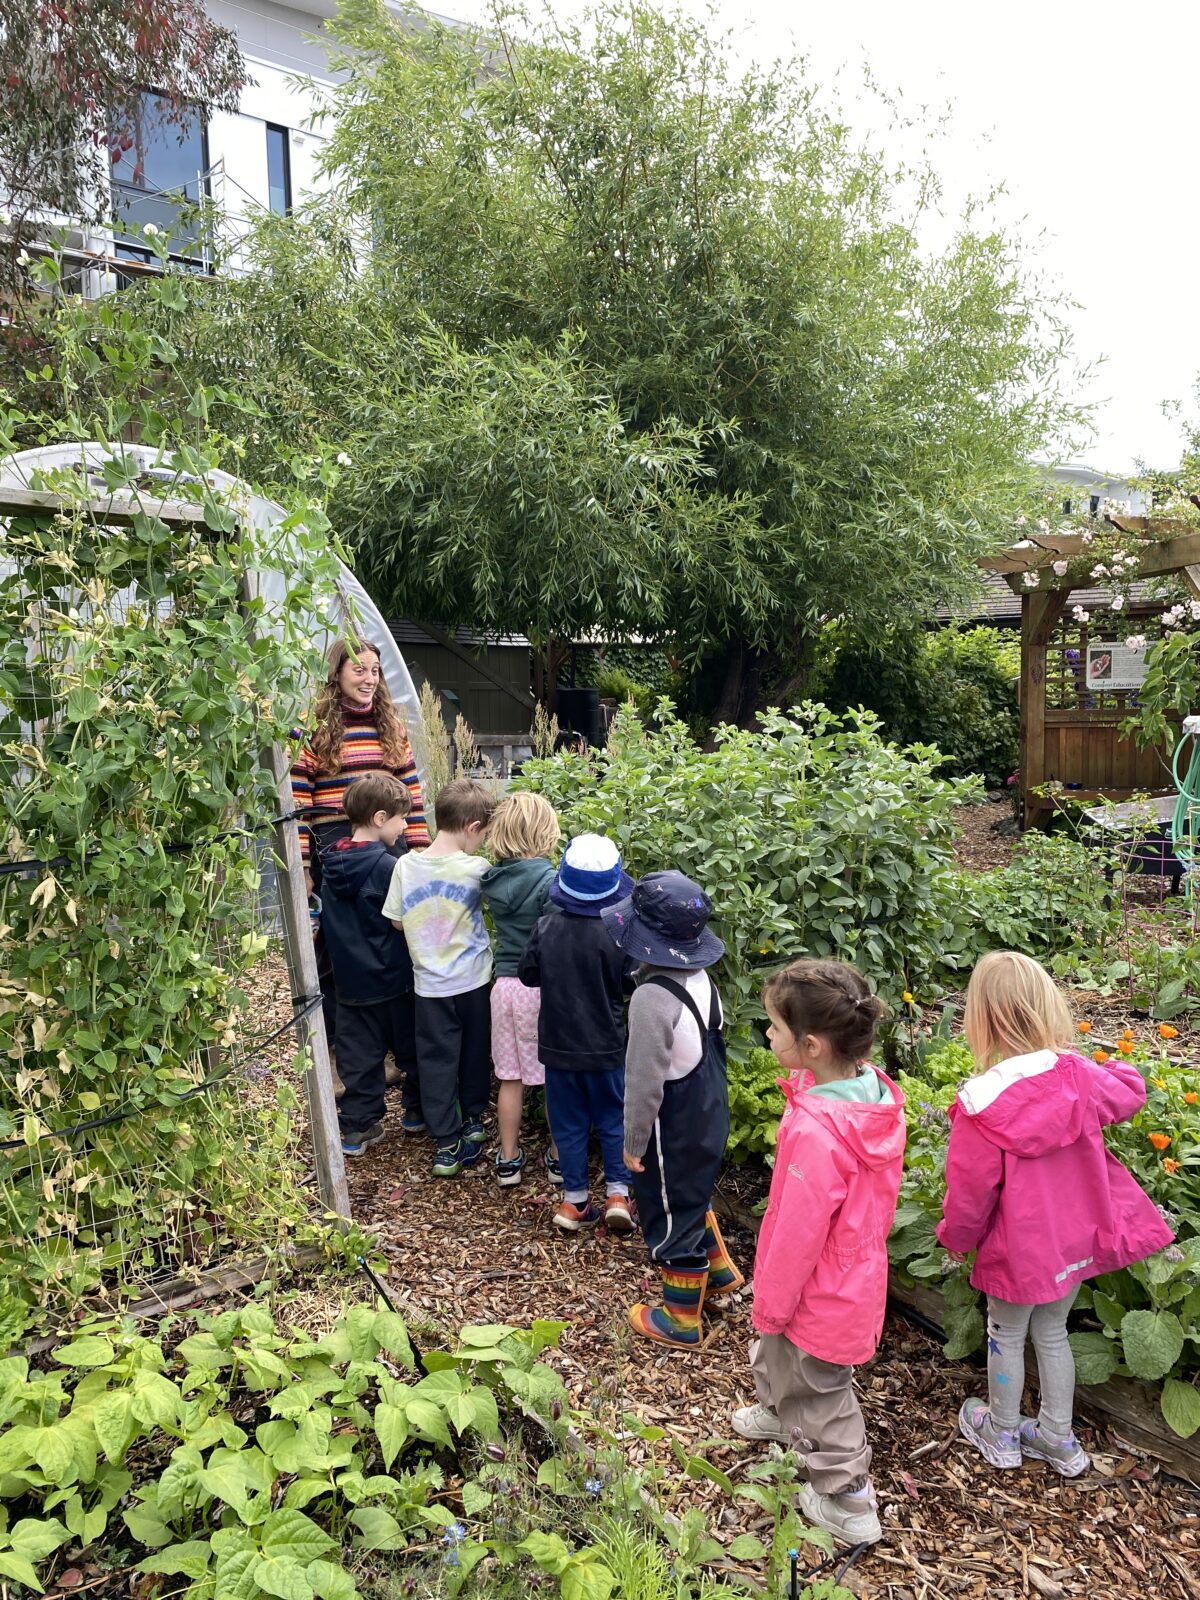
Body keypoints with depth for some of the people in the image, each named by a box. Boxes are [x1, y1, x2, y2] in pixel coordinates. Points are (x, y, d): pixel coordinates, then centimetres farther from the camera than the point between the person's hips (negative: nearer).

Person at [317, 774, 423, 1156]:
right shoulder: (387, 866, -21)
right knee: (411, 1048, 14)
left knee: (358, 1054, 11)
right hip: (392, 980, -5)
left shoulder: (333, 863, 2)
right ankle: (417, 1110, 29)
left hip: (349, 980, 5)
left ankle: (356, 1127, 14)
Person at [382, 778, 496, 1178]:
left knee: (436, 1061, 10)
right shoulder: (475, 870, -17)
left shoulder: (405, 866, -9)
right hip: (474, 981, -1)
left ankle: (448, 1143, 12)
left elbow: (397, 920, 1)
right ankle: (473, 1119, 36)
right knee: (475, 1053, 20)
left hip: (430, 984, 1)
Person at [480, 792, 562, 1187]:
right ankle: (559, 1158, 25)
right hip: (542, 987, -4)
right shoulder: (550, 881, -17)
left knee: (511, 1078, 15)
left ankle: (508, 1160, 25)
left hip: (505, 984, 5)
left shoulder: (492, 880, 0)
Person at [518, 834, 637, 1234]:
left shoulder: (546, 928, -11)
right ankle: (617, 1193, 14)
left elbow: (527, 975, 0)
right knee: (612, 1118, 15)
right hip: (604, 1046, -2)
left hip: (558, 1044, 2)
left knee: (569, 1122, 13)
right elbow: (630, 982, -9)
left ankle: (575, 1200, 19)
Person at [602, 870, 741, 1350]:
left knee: (672, 1217, 12)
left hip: (674, 1133, -8)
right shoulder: (701, 979, -6)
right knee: (692, 1197, 31)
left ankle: (681, 1319, 31)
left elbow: (645, 1082, -25)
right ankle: (718, 1270, 50)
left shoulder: (653, 998, -32)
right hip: (708, 1117, 8)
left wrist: (634, 1142, -13)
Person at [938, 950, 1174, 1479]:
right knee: (1052, 1332, 25)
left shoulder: (980, 1105, -30)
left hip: (1019, 1250, -4)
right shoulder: (1080, 1078, -16)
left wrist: (955, 1236, 1)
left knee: (1006, 1335, 19)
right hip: (1074, 1240, 5)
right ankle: (1057, 1438, 41)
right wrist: (1116, 1068, 32)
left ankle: (1001, 1433, 40)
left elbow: (970, 1192, -19)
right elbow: (1130, 1093, 8)